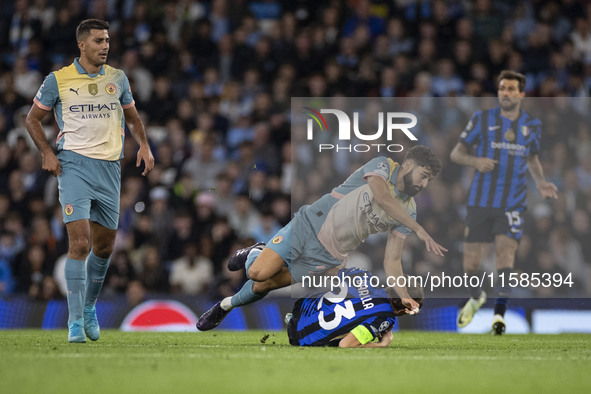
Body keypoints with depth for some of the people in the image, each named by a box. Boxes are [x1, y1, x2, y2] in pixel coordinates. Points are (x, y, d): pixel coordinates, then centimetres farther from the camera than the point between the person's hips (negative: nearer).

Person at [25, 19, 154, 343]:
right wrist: (47, 153, -3)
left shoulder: (117, 78, 10)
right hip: (74, 166, -4)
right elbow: (33, 119, 10)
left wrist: (143, 145, 5)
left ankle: (89, 307, 33)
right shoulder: (58, 80, 0)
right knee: (80, 243, -17)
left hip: (109, 167, 4)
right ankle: (75, 321, -13)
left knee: (103, 248, 10)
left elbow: (132, 117, 23)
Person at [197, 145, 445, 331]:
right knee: (258, 273, -19)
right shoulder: (382, 166, -12)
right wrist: (420, 230, -40)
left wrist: (403, 296, -17)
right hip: (311, 226, -3)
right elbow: (382, 198, -34)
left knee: (262, 286, -3)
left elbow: (392, 260, 0)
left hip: (329, 256, 3)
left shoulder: (409, 210, 2)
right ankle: (254, 256, 19)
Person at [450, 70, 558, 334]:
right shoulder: (482, 119, -1)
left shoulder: (531, 125, 5)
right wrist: (476, 161, -18)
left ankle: (500, 312, -22)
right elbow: (456, 153, 3)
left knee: (505, 251, -20)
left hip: (512, 202, 0)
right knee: (470, 260, 4)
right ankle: (476, 297, 35)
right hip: (480, 201, 0)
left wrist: (541, 183, 5)